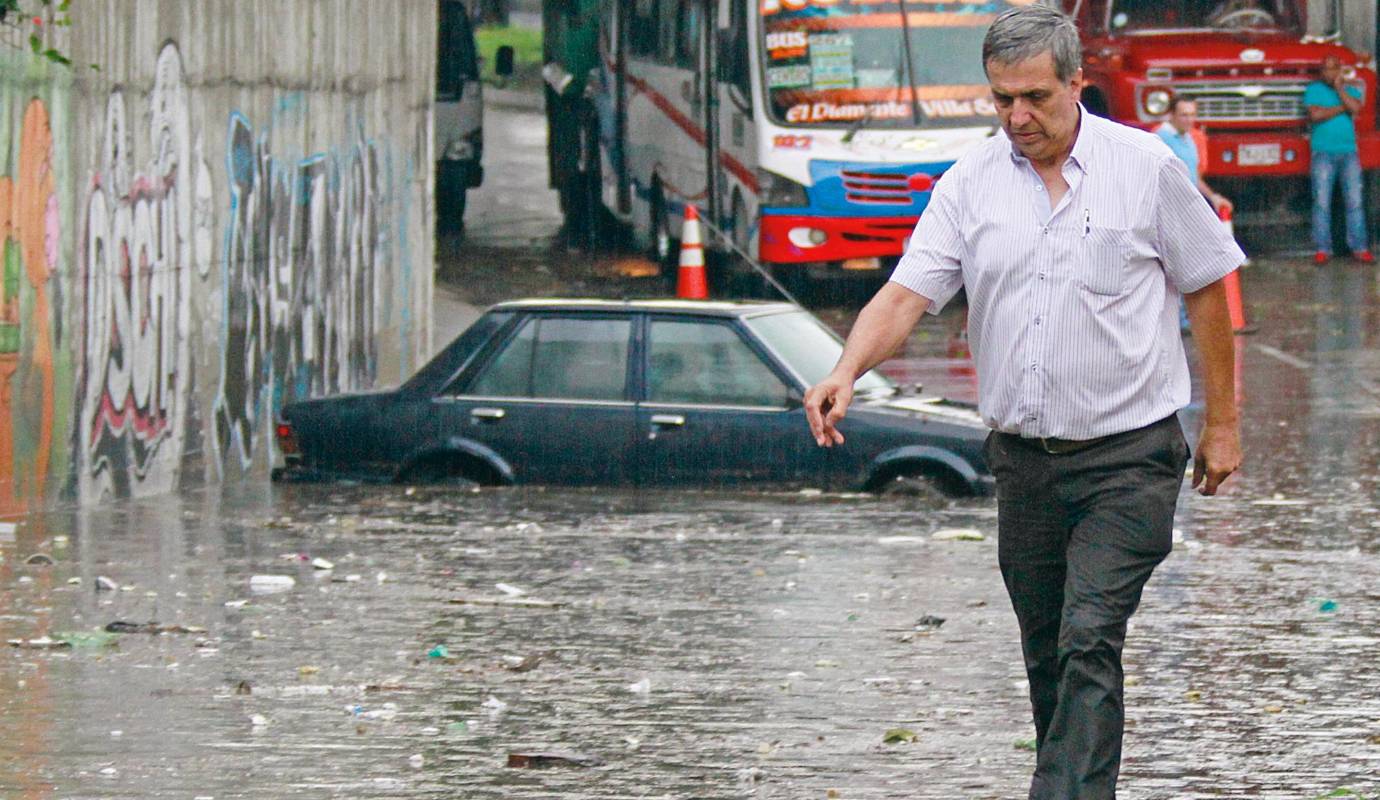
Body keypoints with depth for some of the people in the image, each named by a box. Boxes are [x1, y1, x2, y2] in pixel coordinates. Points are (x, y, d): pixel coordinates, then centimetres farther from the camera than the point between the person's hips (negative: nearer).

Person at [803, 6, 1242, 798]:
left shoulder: (1145, 166, -4)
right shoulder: (972, 184, 3)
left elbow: (1207, 288, 4)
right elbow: (908, 293, -5)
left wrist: (1222, 422, 6)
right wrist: (847, 371, -24)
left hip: (1128, 456, -4)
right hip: (1023, 458, 4)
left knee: (1089, 641, -16)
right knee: (1048, 655, 13)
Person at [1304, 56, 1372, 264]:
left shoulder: (1351, 91, 16)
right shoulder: (1314, 90, 9)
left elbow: (1355, 108, -5)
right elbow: (1315, 115, -7)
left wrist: (1339, 88, -1)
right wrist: (1342, 109, -1)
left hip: (1349, 151, 2)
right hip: (1323, 152, -2)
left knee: (1354, 200, -5)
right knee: (1322, 202, -6)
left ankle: (1359, 248, -5)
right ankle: (1322, 249, -4)